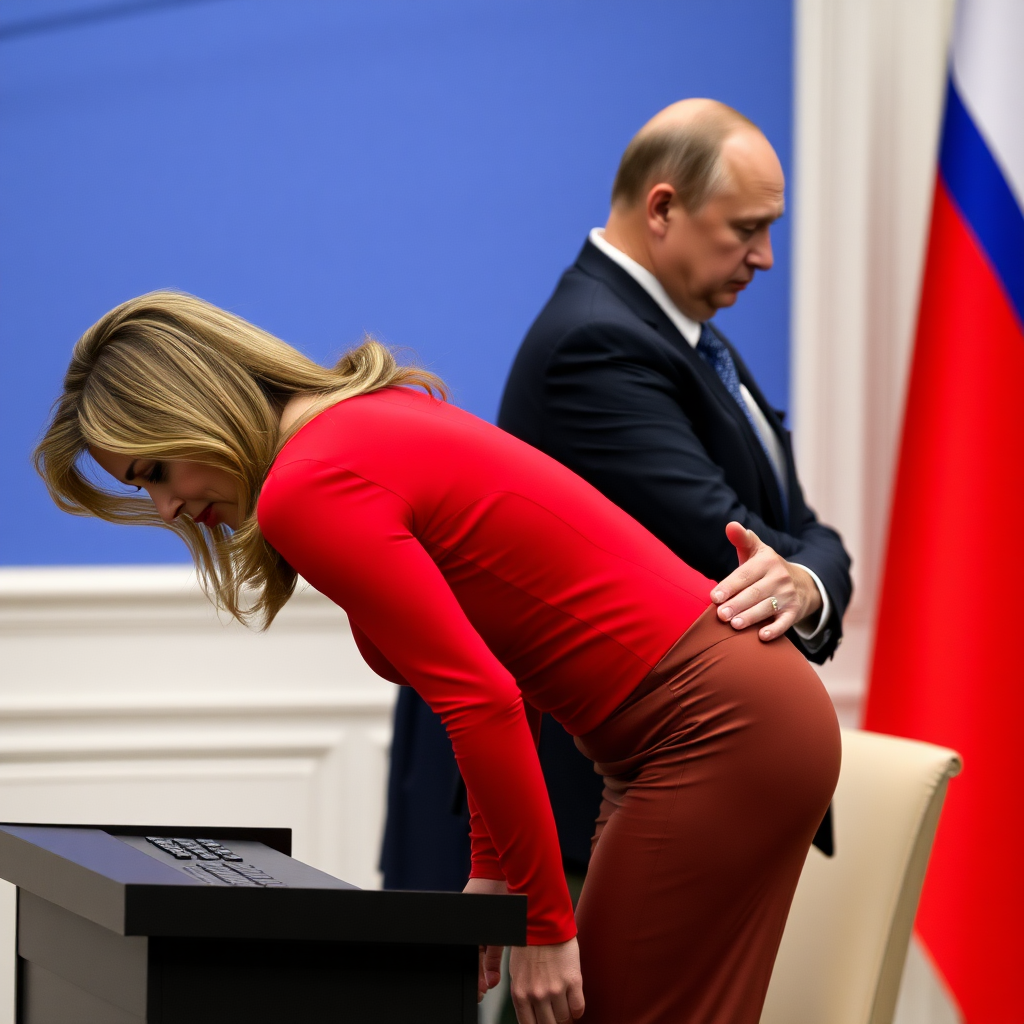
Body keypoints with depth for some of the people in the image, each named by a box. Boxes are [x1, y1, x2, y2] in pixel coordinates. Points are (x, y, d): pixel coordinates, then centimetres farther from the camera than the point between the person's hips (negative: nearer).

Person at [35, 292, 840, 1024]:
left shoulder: (307, 488, -15)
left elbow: (482, 701, -21)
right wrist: (493, 877, 18)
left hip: (714, 734, -10)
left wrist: (545, 919, -15)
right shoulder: (373, 426, 15)